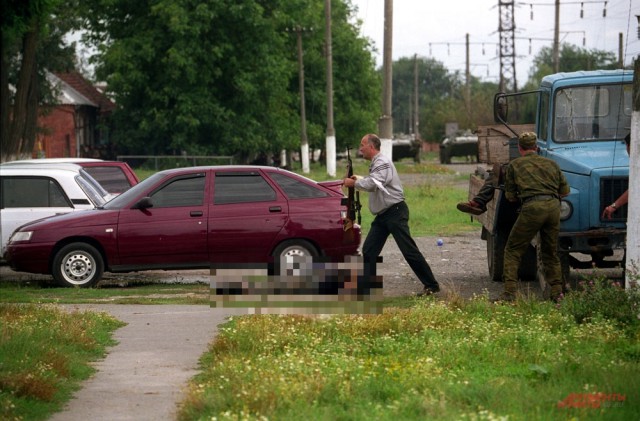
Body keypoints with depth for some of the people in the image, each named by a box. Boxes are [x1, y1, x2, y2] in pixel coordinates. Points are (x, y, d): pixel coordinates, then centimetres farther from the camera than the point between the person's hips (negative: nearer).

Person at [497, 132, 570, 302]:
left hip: (532, 207, -4)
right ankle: (557, 293, 14)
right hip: (553, 206, 4)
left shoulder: (515, 165, 13)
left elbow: (510, 196, 16)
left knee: (513, 250, 6)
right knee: (551, 252, 18)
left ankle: (509, 293, -4)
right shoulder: (551, 164, 22)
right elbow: (565, 190, 23)